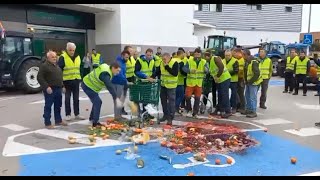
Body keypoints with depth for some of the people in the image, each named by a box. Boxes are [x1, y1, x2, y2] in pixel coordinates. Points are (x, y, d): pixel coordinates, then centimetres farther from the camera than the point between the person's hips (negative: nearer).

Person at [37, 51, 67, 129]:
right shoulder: (44, 66, -9)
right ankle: (47, 123, 3)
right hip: (50, 89, -8)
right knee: (48, 106, -2)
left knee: (58, 105, 15)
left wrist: (62, 85, 18)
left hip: (58, 89, 8)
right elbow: (40, 77, -15)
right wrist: (46, 87, -22)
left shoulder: (57, 66, 17)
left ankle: (58, 120, 26)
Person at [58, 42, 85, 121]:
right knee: (67, 98, 3)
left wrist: (80, 79, 15)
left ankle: (77, 114, 17)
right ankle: (68, 114, 13)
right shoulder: (63, 57, -9)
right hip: (67, 81, -5)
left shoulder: (78, 57, 10)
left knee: (76, 98, 9)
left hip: (76, 80, 5)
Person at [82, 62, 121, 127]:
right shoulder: (105, 74, -28)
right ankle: (95, 123, -10)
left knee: (96, 101, 19)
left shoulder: (106, 68, 2)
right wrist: (116, 98, -39)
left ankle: (92, 118, 35)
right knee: (98, 102, -12)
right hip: (88, 86, -10)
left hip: (87, 84, 10)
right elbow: (110, 87, -36)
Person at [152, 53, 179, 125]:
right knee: (163, 100, 13)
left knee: (171, 101, -2)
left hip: (171, 86, -7)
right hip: (163, 85, 7)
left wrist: (167, 67, -24)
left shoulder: (175, 63, -15)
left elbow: (175, 73, -23)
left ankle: (170, 118, 4)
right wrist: (152, 77, -4)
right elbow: (157, 71, 12)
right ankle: (165, 115, 27)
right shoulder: (162, 63, 4)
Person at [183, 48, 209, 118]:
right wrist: (190, 70, -31)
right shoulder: (189, 61, -5)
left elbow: (207, 71, -8)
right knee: (188, 97, -3)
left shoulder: (204, 62, 0)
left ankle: (195, 113, 18)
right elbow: (184, 68, -11)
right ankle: (189, 110, 20)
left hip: (199, 83, 2)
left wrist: (206, 70, -32)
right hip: (190, 82, -2)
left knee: (197, 98, 5)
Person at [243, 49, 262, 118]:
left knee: (252, 97, -5)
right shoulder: (247, 62, 9)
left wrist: (250, 81, -18)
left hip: (253, 82, -10)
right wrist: (246, 81, 12)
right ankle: (248, 110, 27)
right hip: (248, 82, 10)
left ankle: (253, 112, 2)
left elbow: (257, 74, -23)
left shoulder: (254, 62, -20)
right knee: (247, 96, 15)